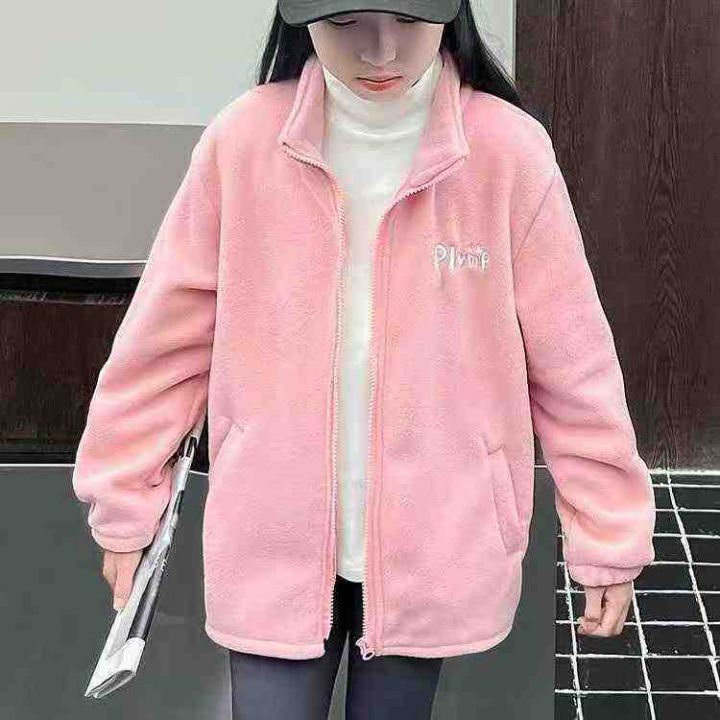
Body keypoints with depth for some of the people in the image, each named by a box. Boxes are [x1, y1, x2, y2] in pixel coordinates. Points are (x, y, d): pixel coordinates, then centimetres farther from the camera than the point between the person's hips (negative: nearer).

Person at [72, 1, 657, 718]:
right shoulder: (242, 143, -9)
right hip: (274, 544, 0)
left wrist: (608, 536, 0)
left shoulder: (507, 152, -12)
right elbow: (166, 338, 0)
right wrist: (123, 500, 7)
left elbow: (571, 362, -5)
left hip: (431, 547, 0)